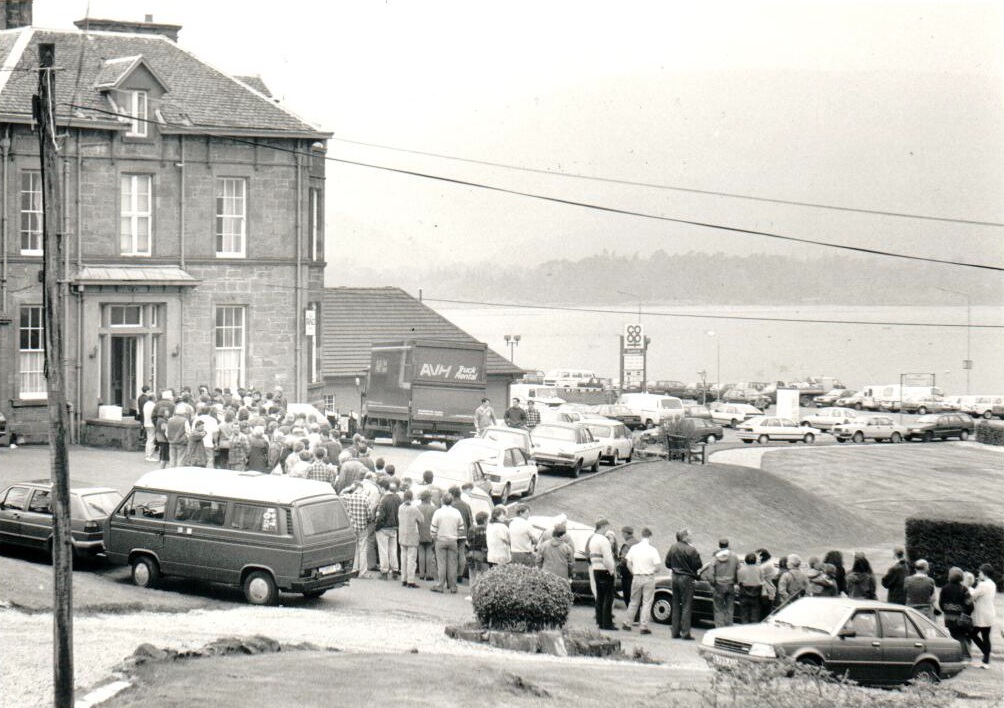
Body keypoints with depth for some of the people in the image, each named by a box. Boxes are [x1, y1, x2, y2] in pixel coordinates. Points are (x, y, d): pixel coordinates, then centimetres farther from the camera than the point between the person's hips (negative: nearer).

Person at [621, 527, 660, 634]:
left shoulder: (633, 548, -1)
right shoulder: (652, 550, -10)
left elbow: (628, 564, 2)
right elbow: (656, 565, -11)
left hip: (636, 577, 3)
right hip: (649, 578, -3)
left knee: (634, 602, 17)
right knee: (647, 603, 2)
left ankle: (627, 623, 23)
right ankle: (644, 627, 0)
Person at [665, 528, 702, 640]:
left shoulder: (673, 548, 2)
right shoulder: (690, 550, -16)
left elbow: (667, 563, 8)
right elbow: (698, 565, -10)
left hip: (675, 577, 6)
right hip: (686, 579, -6)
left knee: (676, 605, 12)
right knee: (686, 606, -1)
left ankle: (675, 632, 13)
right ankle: (685, 632, -4)